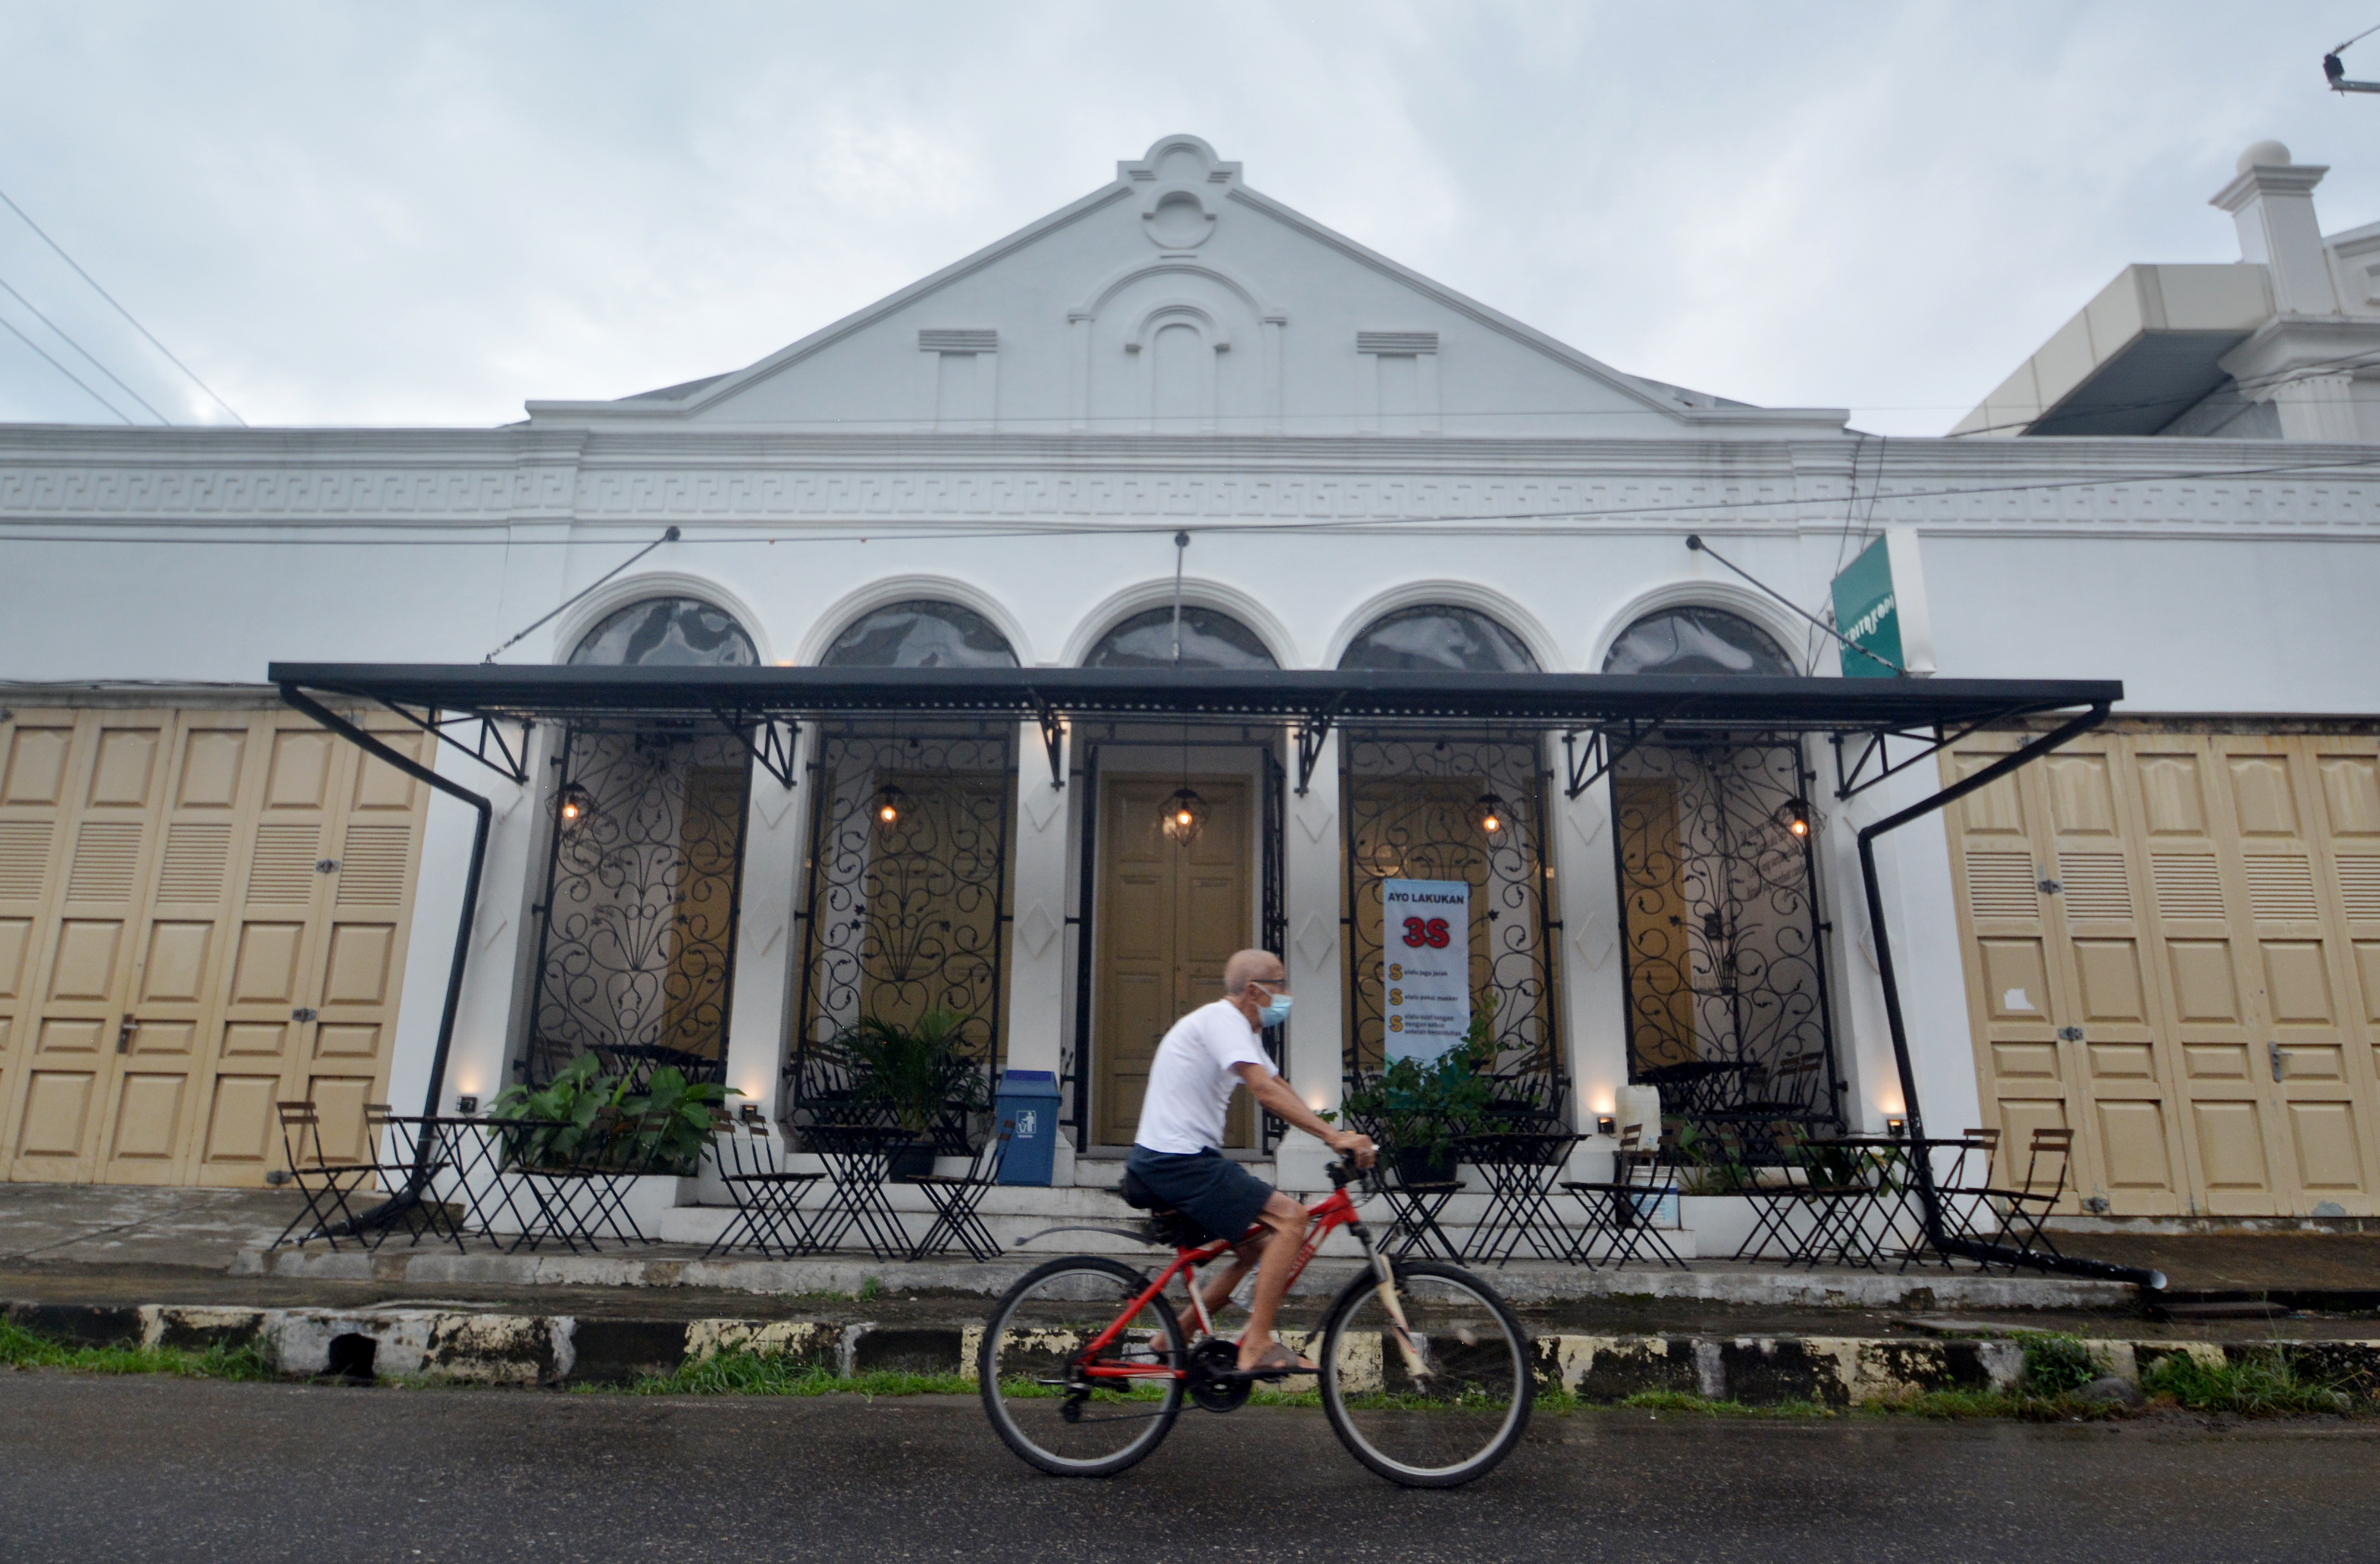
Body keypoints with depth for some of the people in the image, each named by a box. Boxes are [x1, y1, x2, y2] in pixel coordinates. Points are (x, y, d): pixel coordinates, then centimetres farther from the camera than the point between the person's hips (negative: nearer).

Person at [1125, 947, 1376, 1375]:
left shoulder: (1241, 1030, 18)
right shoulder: (1221, 1018, -15)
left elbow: (1281, 1091, 17)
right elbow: (1265, 1091, -27)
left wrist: (1338, 1138, 7)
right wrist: (1334, 1136, -30)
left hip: (1168, 1160, 11)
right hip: (1177, 1162, -11)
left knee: (1260, 1246, 18)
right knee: (1289, 1217, -15)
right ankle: (1257, 1346, -12)